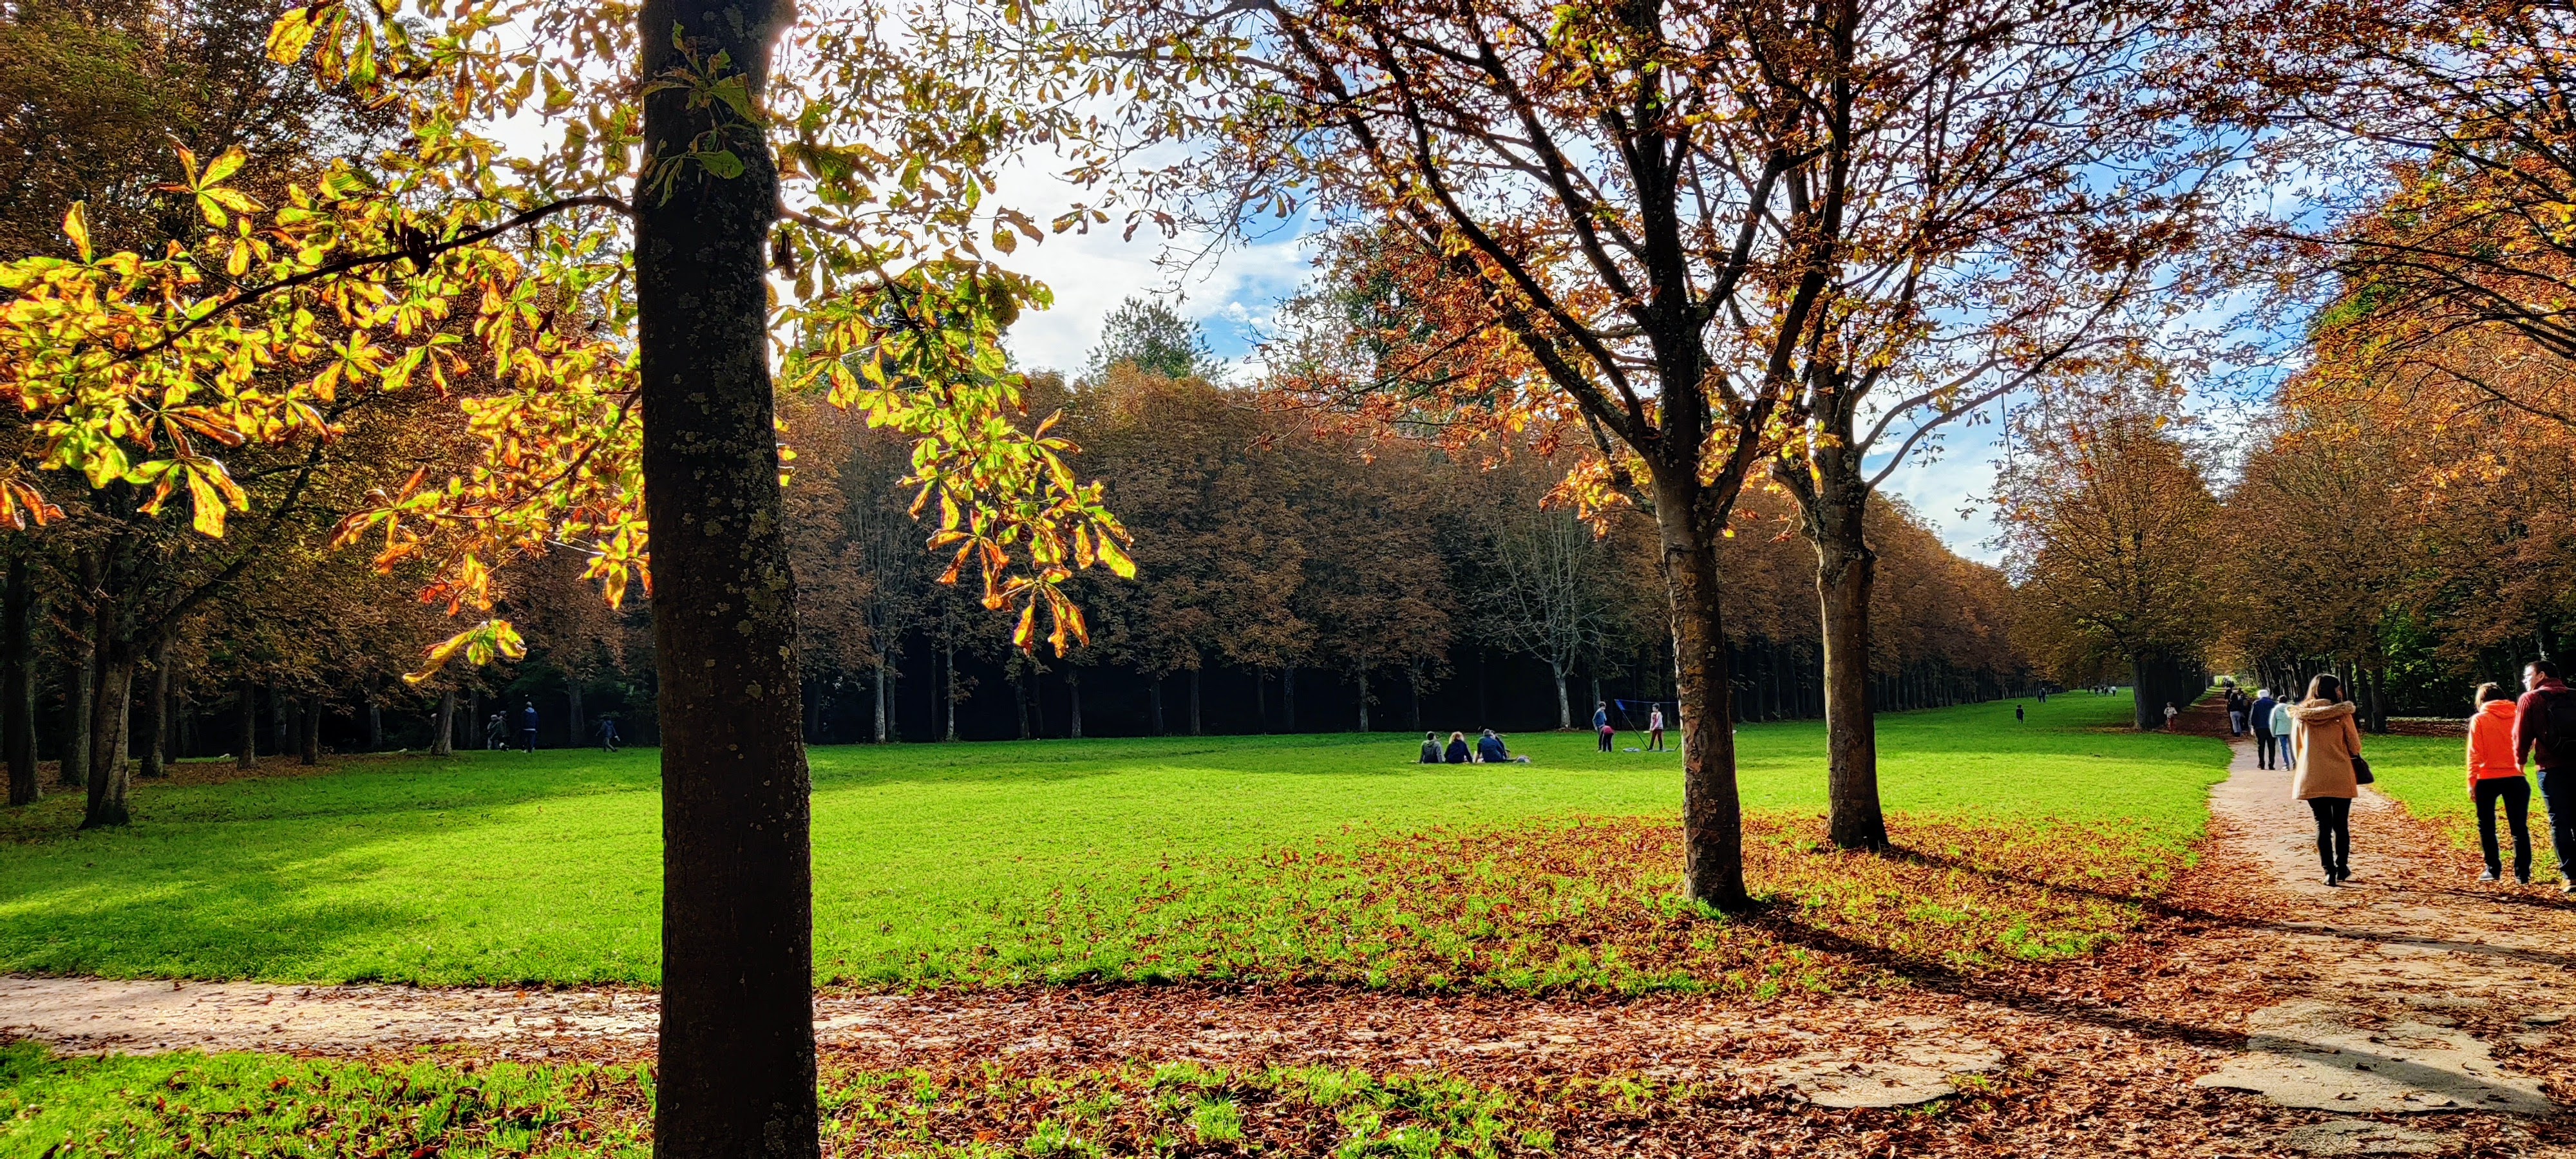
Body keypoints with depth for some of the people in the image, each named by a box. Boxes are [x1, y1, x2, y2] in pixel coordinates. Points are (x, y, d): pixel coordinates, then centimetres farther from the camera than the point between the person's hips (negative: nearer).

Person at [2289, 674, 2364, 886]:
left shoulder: (2299, 716, 0)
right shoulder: (2342, 714, -8)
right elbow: (2355, 749, -2)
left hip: (2311, 779, 1)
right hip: (2341, 779, -1)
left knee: (2323, 825, 7)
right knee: (2341, 825, 14)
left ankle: (2329, 871, 3)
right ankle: (2342, 869, 22)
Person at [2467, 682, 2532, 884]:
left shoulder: (2479, 719, -5)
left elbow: (2475, 754, -7)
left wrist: (2471, 782, -3)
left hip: (2487, 780, -2)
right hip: (2515, 778, 2)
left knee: (2486, 826, 11)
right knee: (2520, 827, 8)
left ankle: (2494, 870, 11)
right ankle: (2522, 873, 6)